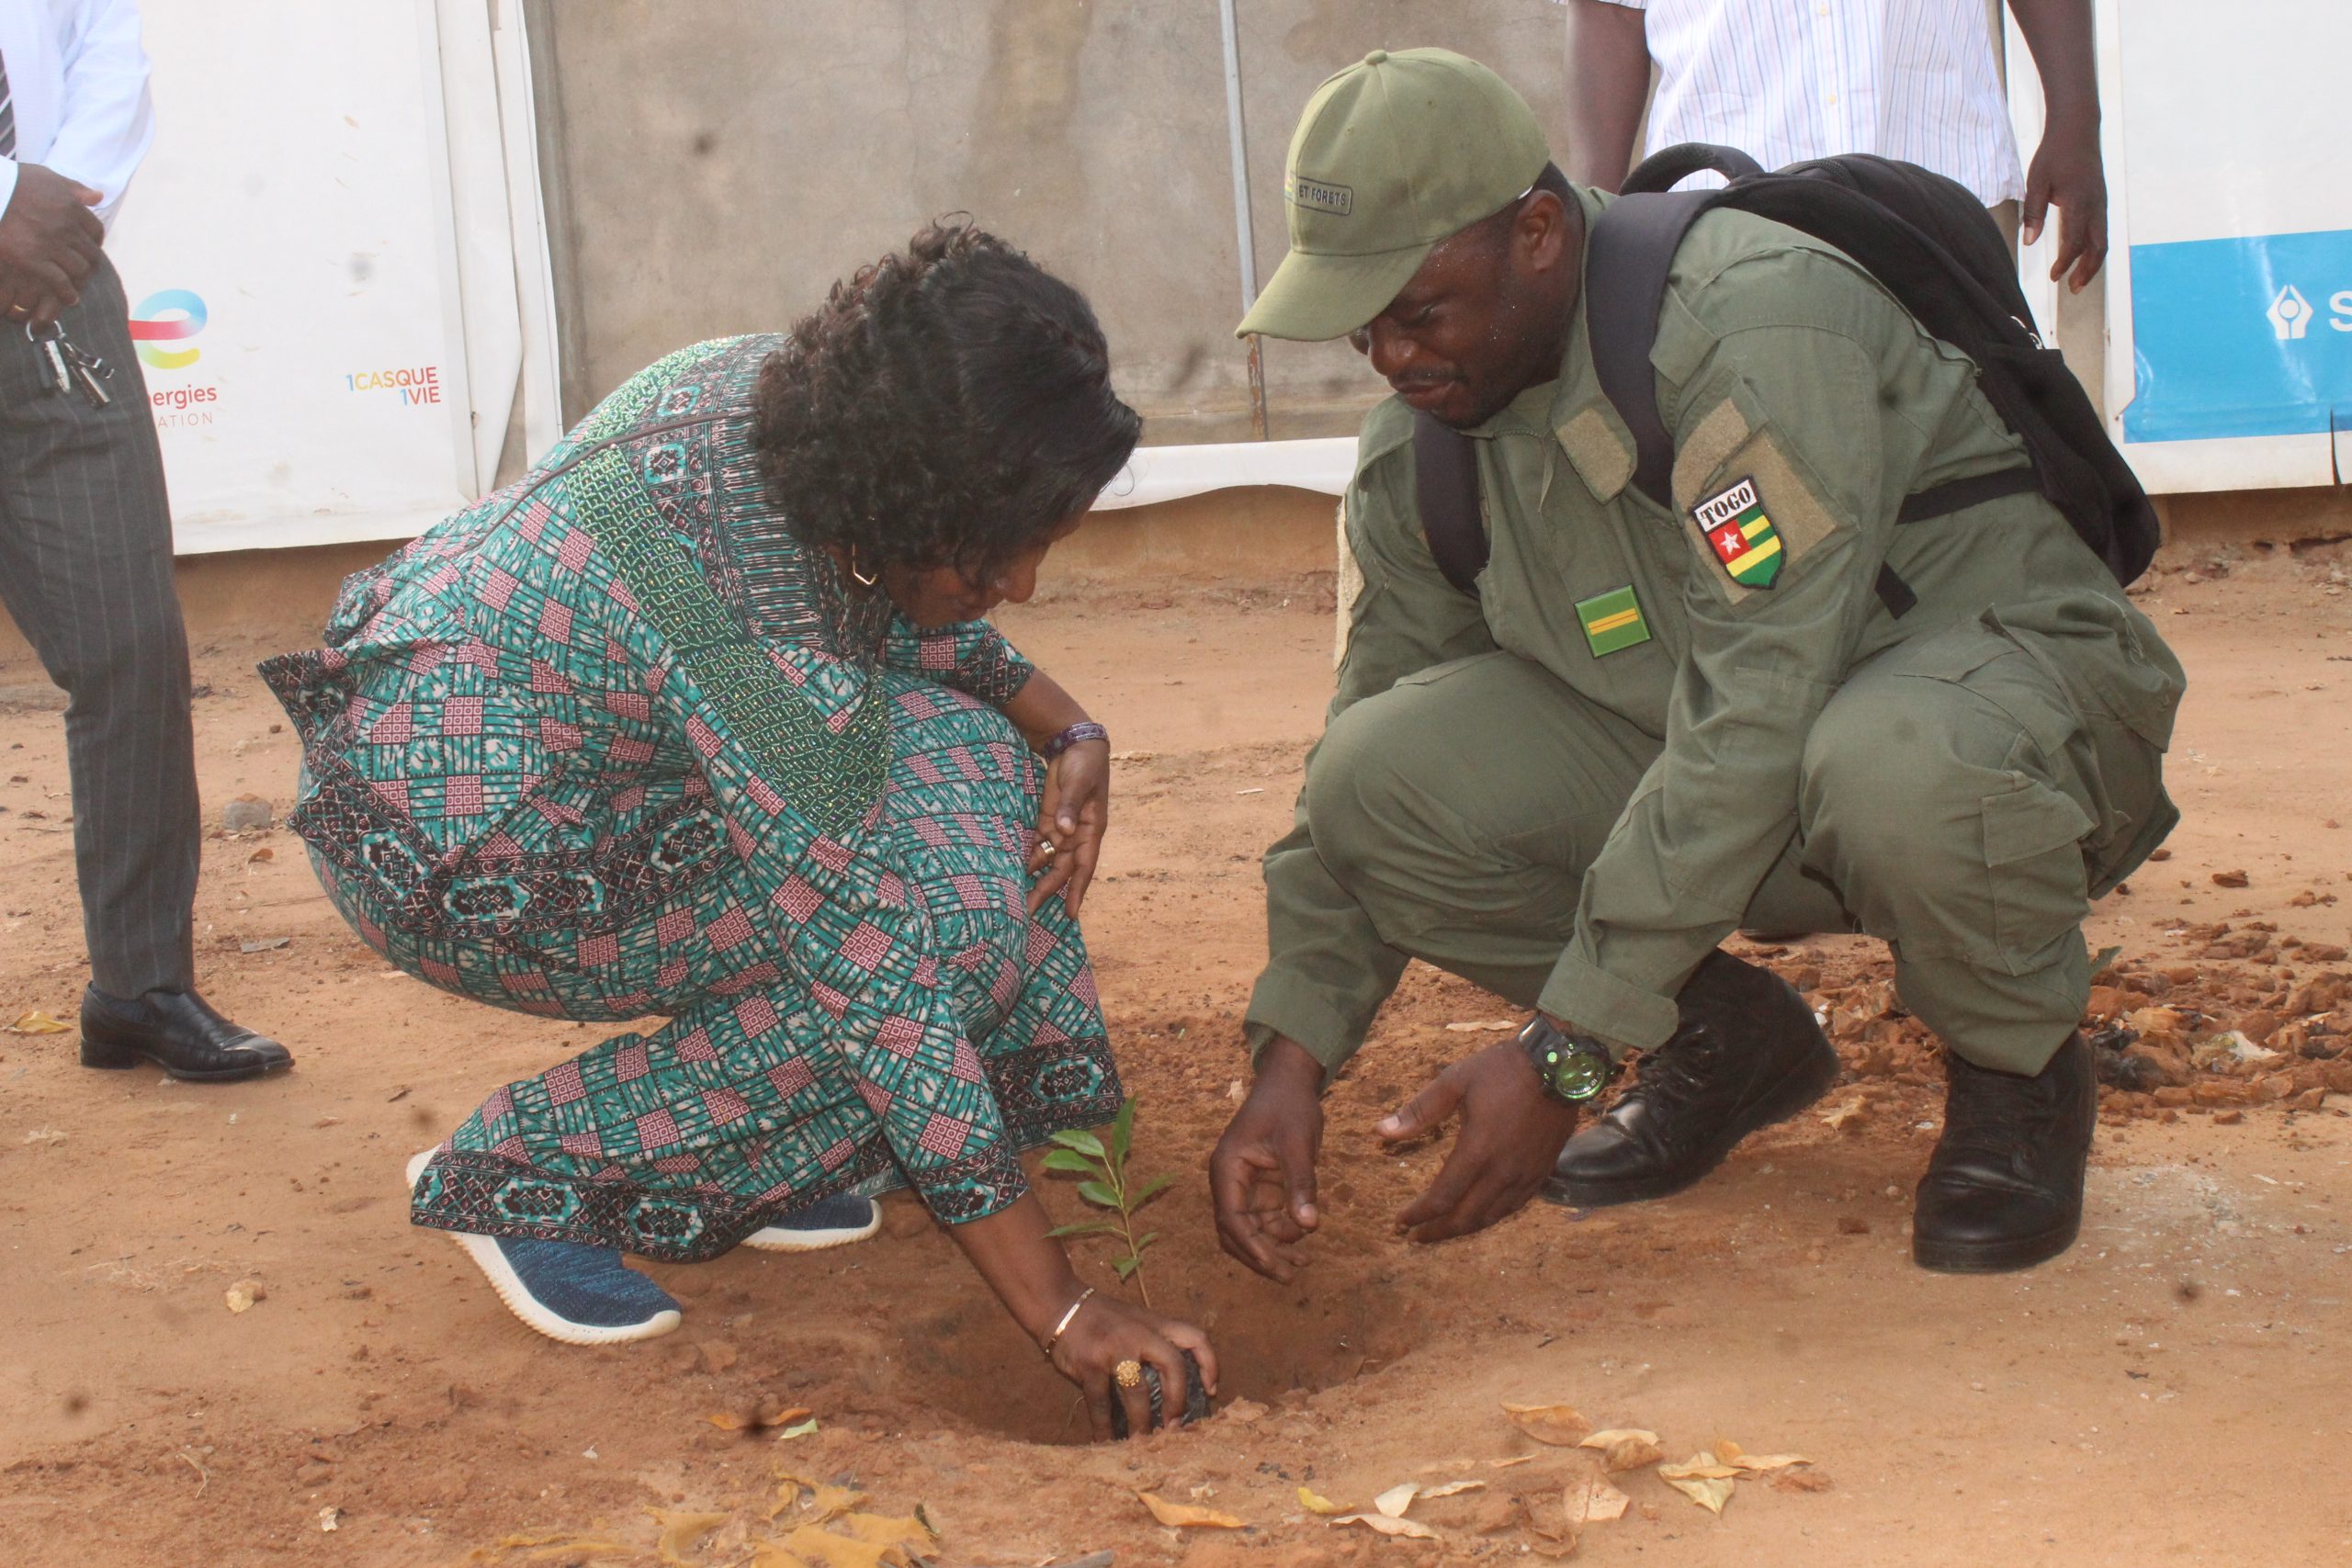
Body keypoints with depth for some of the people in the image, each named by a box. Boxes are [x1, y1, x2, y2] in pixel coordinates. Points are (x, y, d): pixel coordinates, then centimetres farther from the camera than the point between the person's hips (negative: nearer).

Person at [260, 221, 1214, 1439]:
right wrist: (1061, 1315, -25)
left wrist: (1068, 733, -6)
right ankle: (524, 1172, -6)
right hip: (456, 853, -9)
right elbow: (887, 996, -30)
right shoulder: (774, 649, -34)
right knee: (943, 911, -17)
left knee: (973, 762, 1)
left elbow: (904, 615, 10)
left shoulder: (796, 389, -12)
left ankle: (723, 1152, 9)